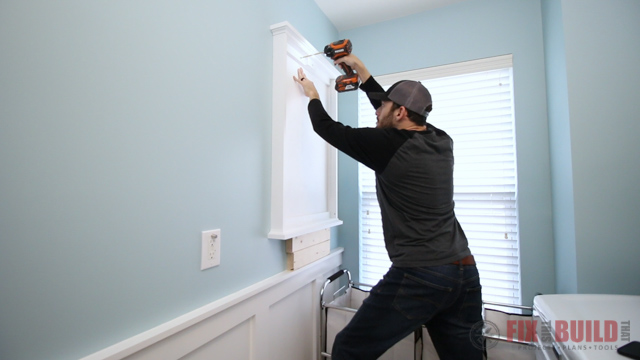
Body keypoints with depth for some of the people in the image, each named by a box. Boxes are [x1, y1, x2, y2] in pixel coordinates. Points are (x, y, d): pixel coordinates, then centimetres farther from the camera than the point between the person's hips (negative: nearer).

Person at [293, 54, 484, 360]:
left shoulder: (388, 145, -12)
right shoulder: (441, 141, 8)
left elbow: (327, 128, 0)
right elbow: (397, 108, 22)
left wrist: (312, 95, 20)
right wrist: (361, 70, 29)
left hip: (419, 277, -8)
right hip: (466, 273, 8)